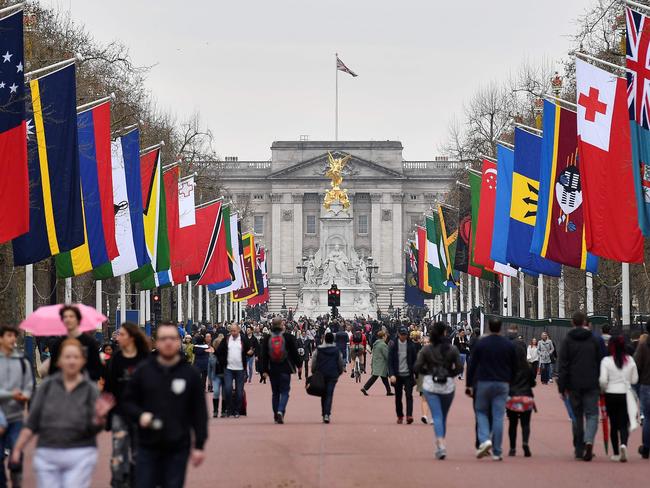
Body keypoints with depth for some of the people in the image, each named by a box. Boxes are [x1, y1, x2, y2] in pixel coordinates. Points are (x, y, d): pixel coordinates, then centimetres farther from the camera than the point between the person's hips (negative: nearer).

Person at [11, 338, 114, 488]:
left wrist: (99, 417, -23)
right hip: (47, 454, 2)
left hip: (80, 455, -2)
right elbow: (31, 423, 7)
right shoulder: (47, 386, 5)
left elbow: (93, 429, -2)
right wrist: (17, 448, 2)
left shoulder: (90, 389, 2)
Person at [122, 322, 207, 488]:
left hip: (178, 449, -1)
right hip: (148, 447, 1)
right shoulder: (144, 371, 3)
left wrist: (199, 445, 0)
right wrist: (140, 415, -11)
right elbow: (128, 401, 11)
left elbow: (199, 412, 3)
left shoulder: (190, 373, 1)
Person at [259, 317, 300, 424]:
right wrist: (298, 364, 13)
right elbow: (294, 352, 0)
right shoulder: (288, 337, -6)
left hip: (272, 370, 3)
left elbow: (263, 355, 1)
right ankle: (280, 411, -21)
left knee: (275, 392, 13)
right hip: (285, 369, -3)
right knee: (284, 391, 2)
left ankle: (276, 415, 14)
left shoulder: (267, 338, 1)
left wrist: (264, 370, 4)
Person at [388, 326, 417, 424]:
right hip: (397, 375, 1)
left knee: (409, 395, -11)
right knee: (398, 397, 6)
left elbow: (414, 360, 7)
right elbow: (390, 361, -1)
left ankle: (409, 415, -17)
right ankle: (400, 416, 17)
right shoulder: (394, 345, 0)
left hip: (408, 375, -1)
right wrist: (391, 374, -11)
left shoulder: (411, 346, 2)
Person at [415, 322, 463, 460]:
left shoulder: (426, 349, -3)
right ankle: (440, 447, 21)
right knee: (443, 416, 14)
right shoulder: (452, 349, -2)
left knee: (437, 416, -6)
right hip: (448, 385, 1)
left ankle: (441, 444, -24)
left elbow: (417, 367, -6)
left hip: (430, 385, -1)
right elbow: (459, 368, -4)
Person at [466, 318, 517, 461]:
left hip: (483, 383, -1)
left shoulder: (480, 344, -2)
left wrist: (469, 384, 4)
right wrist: (510, 382, 19)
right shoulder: (509, 345, 4)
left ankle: (484, 440, -11)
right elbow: (514, 367, 8)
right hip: (502, 384, 1)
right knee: (498, 416, 1)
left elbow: (472, 366, -1)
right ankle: (497, 452, 1)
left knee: (481, 412, 13)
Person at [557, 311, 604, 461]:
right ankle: (589, 441, -23)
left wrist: (562, 387, 0)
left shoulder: (567, 341, 0)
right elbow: (601, 362, 6)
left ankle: (579, 450, 11)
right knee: (592, 414, 3)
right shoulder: (594, 340, 3)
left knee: (577, 416, 10)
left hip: (574, 385, 0)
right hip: (592, 384, 0)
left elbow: (562, 365, -2)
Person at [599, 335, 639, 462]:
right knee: (623, 424, 3)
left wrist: (603, 389, 6)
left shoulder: (606, 361, -10)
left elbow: (603, 380, -14)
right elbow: (635, 380, 3)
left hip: (611, 395, -1)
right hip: (625, 395, 1)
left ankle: (616, 453, 14)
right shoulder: (630, 360, -2)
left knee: (613, 424, 10)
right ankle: (623, 444, -25)